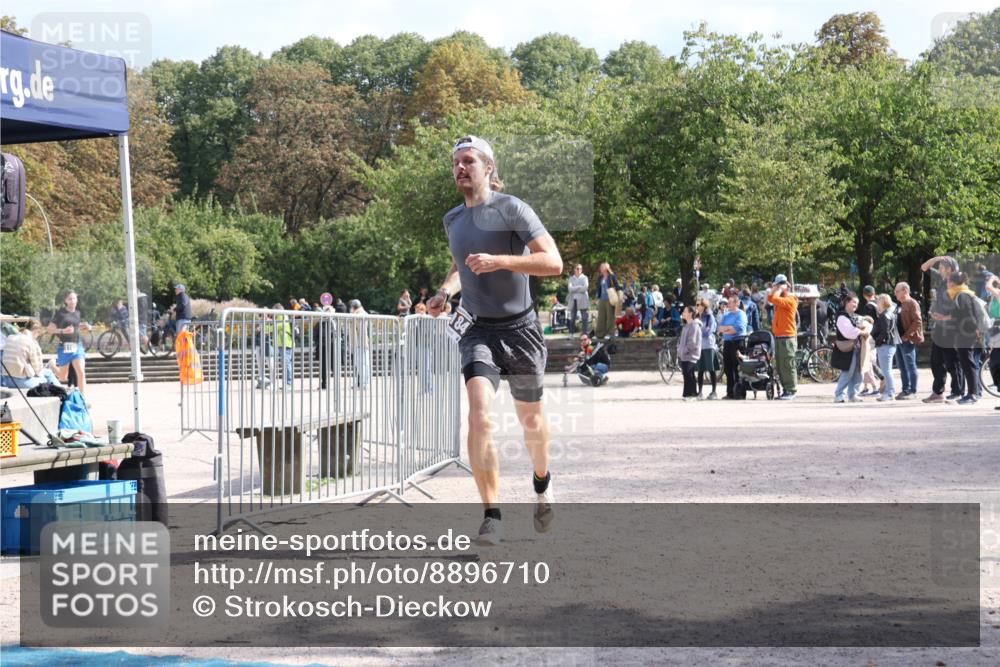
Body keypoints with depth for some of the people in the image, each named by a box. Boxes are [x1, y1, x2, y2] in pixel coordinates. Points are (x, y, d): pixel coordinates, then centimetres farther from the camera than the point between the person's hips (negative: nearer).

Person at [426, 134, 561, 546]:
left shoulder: (511, 209, -9)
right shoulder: (452, 220, 9)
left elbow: (554, 263, -17)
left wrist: (499, 261, -28)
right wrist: (446, 290, 9)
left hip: (520, 329, -3)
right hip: (477, 329, 3)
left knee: (530, 418, 13)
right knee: (479, 414, -19)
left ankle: (542, 483, 45)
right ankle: (492, 517, -20)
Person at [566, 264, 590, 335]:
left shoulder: (584, 278, 8)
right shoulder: (571, 278, 14)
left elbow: (585, 288, -8)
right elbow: (570, 288, -2)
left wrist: (574, 289, -4)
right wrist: (579, 287, -13)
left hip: (582, 300, -2)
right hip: (573, 300, 2)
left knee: (585, 318, -6)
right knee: (572, 318, 1)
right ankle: (571, 334, 3)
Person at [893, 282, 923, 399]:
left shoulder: (912, 304, -10)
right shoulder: (900, 305, 18)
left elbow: (917, 322, -17)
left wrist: (907, 336, -20)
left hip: (908, 340, -9)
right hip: (899, 340, 9)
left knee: (910, 366, -4)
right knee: (902, 367, 12)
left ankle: (912, 391, 0)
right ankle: (905, 390, 18)